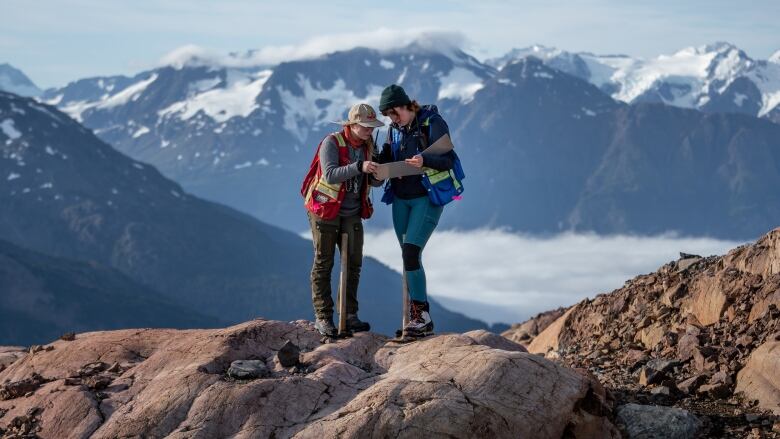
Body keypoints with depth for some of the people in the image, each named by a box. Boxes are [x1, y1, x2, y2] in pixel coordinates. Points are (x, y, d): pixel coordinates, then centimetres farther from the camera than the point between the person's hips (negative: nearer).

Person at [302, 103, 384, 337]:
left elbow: (374, 182, 3)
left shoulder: (367, 146, 2)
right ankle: (322, 317, 2)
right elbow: (330, 175, -30)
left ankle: (350, 315, 10)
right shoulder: (331, 143, -17)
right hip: (325, 210, -6)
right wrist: (359, 167, -41)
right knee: (323, 263, -2)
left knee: (353, 264, 3)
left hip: (352, 213, 6)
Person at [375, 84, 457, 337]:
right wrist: (375, 162, -10)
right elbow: (387, 159, 13)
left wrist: (425, 160, -35)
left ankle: (422, 315, -12)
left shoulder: (433, 123, -12)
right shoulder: (394, 128, 7)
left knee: (411, 254, -17)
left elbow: (448, 160, -16)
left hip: (427, 198, -7)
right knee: (408, 258, 6)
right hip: (401, 199, 7)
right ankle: (418, 318, 12)